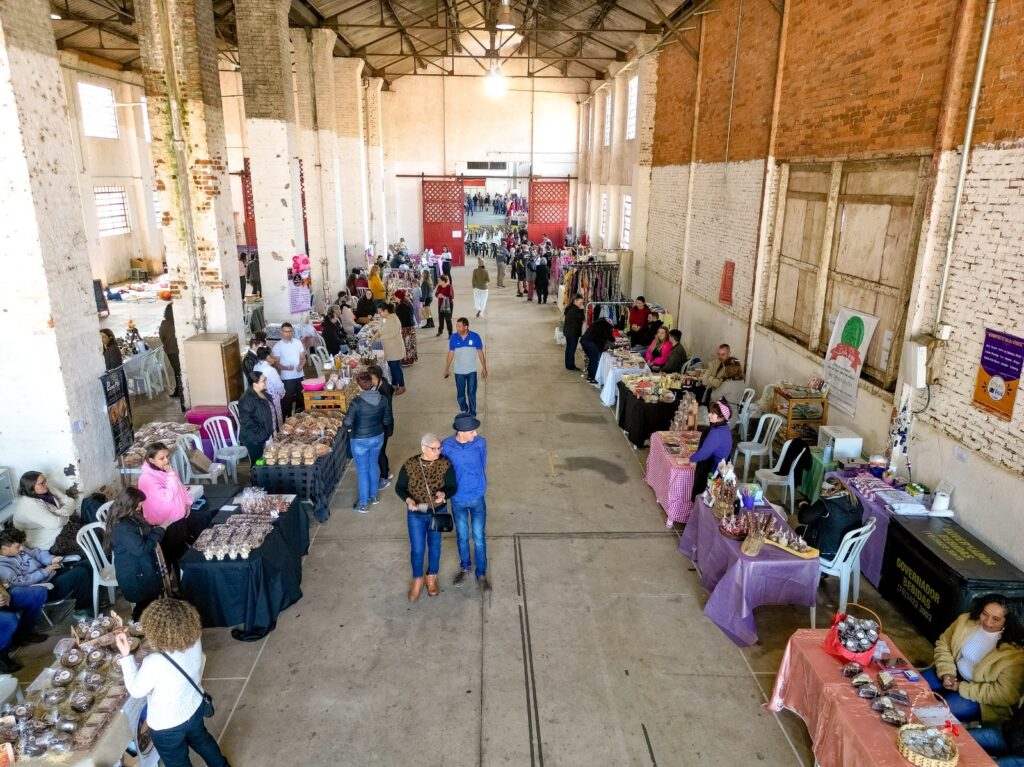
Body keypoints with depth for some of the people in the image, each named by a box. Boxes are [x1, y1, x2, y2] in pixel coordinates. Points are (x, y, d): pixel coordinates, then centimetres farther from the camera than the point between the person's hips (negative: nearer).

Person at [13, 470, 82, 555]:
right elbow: (55, 523, -30)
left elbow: (71, 502, -1)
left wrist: (58, 513, -20)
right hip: (50, 543, -8)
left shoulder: (48, 491, -1)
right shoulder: (28, 505, -25)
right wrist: (66, 516, -10)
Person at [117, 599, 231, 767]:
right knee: (201, 739, 35)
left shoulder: (155, 663, -38)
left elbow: (135, 691, -18)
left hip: (167, 726, -5)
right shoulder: (195, 640, -23)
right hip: (195, 707, 5)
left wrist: (126, 654, -20)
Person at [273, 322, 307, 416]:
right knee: (287, 400, 1)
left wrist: (301, 365, -15)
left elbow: (303, 358, 6)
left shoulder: (298, 342, 2)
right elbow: (276, 364, -7)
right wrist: (286, 368, -25)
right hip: (287, 378, -4)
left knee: (301, 397, 16)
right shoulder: (277, 346, -7)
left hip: (299, 376, 4)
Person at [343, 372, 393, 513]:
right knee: (374, 465, 24)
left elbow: (347, 423, -28)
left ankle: (363, 504, 22)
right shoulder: (383, 399, -11)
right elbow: (388, 421, -3)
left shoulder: (357, 402, -25)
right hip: (378, 437, 5)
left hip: (360, 440, -4)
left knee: (362, 471, 10)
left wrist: (350, 429, -7)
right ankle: (373, 496, 40)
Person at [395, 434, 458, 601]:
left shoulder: (445, 464, -18)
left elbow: (452, 488, -10)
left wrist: (444, 494, -33)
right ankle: (417, 580, 36)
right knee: (417, 549, 9)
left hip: (438, 513, 1)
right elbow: (399, 487, -7)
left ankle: (432, 578, 43)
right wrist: (408, 499, -26)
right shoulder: (409, 466, -19)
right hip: (416, 515, -1)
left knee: (434, 546, 19)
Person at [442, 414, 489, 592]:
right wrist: (449, 491, 2)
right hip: (458, 499, 0)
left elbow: (482, 465, -1)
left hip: (478, 498, 0)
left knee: (479, 537, 9)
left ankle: (481, 574, 27)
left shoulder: (480, 443, -17)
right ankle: (464, 567, 42)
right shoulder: (446, 446, -19)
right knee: (462, 537, 18)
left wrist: (478, 486, 7)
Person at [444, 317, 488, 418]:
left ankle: (472, 414, 17)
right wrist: (447, 369, 5)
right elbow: (450, 354, 3)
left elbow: (480, 353, -3)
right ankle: (464, 410, 34)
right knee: (460, 393, 10)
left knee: (472, 393, 4)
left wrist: (484, 368, -1)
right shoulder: (453, 338, -7)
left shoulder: (475, 337, -11)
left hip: (472, 371, -1)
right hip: (459, 372, 2)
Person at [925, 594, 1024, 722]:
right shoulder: (966, 620, -10)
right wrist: (946, 672, -12)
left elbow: (1005, 694, -22)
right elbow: (943, 644, 3)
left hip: (981, 699, -5)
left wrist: (961, 687, -20)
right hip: (955, 674, 6)